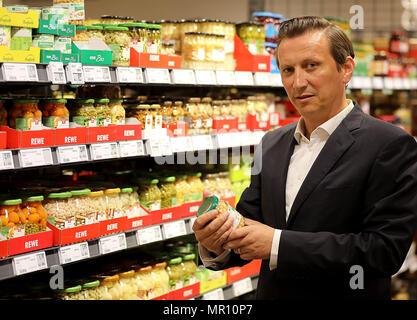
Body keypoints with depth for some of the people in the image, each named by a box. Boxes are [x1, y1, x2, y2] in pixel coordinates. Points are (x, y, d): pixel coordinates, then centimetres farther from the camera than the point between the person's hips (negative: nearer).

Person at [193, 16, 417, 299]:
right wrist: (217, 246, -18)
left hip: (344, 296, -5)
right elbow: (248, 219, 4)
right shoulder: (272, 144, 4)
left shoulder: (391, 146, -16)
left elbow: (384, 249, -23)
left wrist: (279, 244, -26)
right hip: (271, 293, 5)